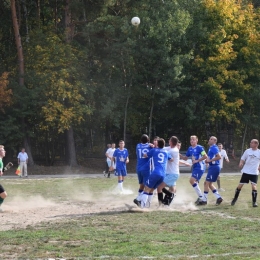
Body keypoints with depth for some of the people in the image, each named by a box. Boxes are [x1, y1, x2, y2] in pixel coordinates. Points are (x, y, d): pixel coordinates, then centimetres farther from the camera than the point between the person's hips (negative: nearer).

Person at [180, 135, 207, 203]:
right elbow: (185, 158, 19)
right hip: (195, 167, 9)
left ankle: (200, 196, -11)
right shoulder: (190, 149, 12)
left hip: (200, 167, -9)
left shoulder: (199, 148, -11)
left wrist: (197, 160, -19)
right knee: (195, 182, 12)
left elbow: (205, 156, -17)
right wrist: (179, 154, 4)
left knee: (192, 180, -18)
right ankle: (200, 196, 23)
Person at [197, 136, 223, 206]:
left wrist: (210, 160, -20)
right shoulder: (211, 148, 17)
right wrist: (207, 160, 8)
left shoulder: (214, 148, -14)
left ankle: (204, 200, 0)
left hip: (214, 167, -10)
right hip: (212, 167, 10)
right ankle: (218, 197, 18)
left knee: (207, 183, -6)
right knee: (209, 184, 15)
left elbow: (219, 157, -26)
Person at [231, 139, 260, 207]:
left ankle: (254, 202, -2)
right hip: (246, 172, 2)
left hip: (254, 173, -2)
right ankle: (235, 199, 25)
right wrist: (241, 164, -15)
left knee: (254, 186, -15)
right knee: (240, 186, 5)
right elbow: (242, 159, 5)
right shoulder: (247, 151, 1)